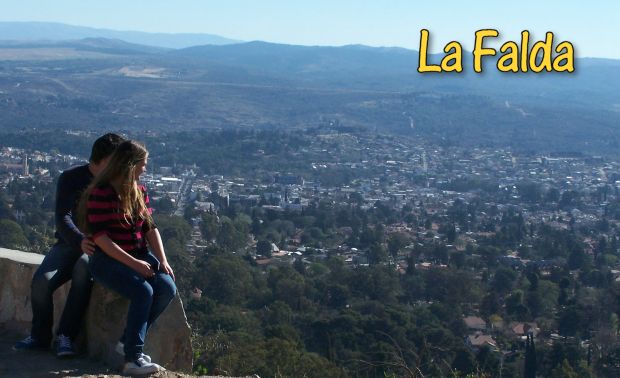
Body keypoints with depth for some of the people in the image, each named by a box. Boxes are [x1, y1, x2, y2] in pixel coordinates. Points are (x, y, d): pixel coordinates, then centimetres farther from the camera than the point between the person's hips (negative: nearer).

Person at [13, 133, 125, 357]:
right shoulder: (71, 178, -2)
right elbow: (62, 218, -13)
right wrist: (79, 241, -34)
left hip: (98, 247, -1)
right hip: (69, 243, 1)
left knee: (83, 271, -35)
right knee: (41, 280, -26)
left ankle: (66, 336, -28)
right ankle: (40, 336, -4)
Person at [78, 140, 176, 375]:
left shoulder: (139, 191, 12)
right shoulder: (101, 193, -12)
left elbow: (150, 228, 11)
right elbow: (100, 236, -17)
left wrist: (162, 261, -4)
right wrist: (133, 263, -22)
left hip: (139, 256, 7)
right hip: (107, 259, -7)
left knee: (167, 287, -20)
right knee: (143, 291, -31)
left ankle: (128, 342, -10)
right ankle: (132, 358, -28)